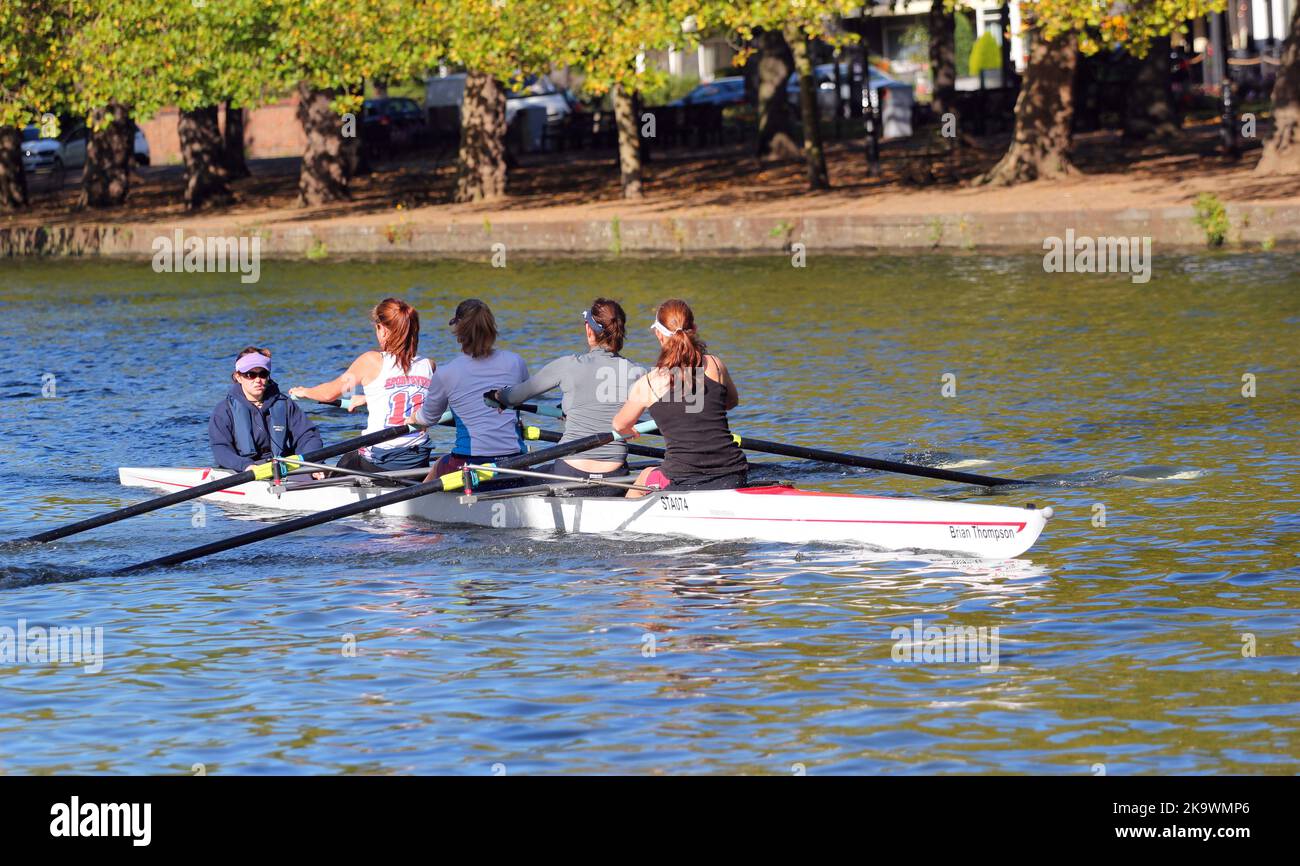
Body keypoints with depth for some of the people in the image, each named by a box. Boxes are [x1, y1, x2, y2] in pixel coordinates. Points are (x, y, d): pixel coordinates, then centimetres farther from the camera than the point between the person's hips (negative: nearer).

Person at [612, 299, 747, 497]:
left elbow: (619, 425, 20)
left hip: (684, 484, -2)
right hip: (733, 479, 2)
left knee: (645, 477, 31)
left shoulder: (647, 384, -1)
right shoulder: (715, 365, 3)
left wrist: (630, 433, 44)